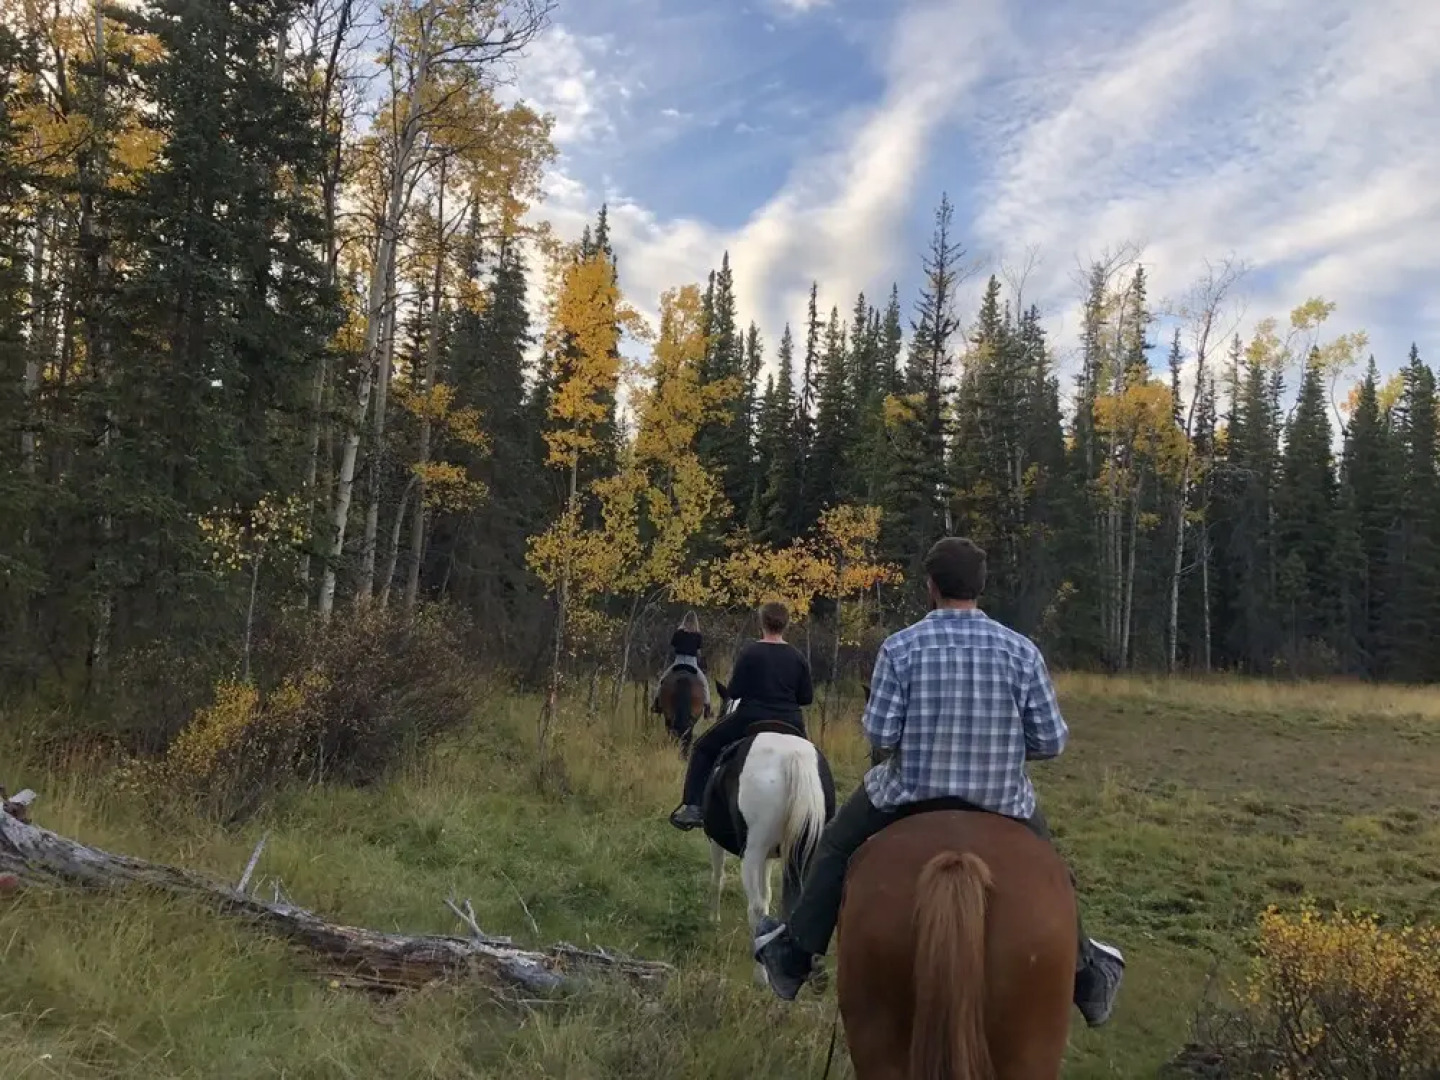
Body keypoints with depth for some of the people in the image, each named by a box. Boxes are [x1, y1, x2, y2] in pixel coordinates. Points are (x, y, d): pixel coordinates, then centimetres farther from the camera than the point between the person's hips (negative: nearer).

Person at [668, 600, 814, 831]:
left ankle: (693, 806, 5)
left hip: (752, 720, -3)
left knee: (703, 749, 14)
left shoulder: (749, 652, -10)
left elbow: (734, 692, -9)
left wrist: (733, 677, 11)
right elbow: (807, 697, 4)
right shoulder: (797, 657, 1)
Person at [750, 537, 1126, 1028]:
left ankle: (795, 954, 32)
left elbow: (878, 734, -15)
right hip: (1002, 799, 2)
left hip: (910, 792, -1)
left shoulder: (900, 647, -15)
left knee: (835, 845, 25)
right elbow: (1051, 739, -7)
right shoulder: (1021, 650, -10)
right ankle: (1083, 972, 41)